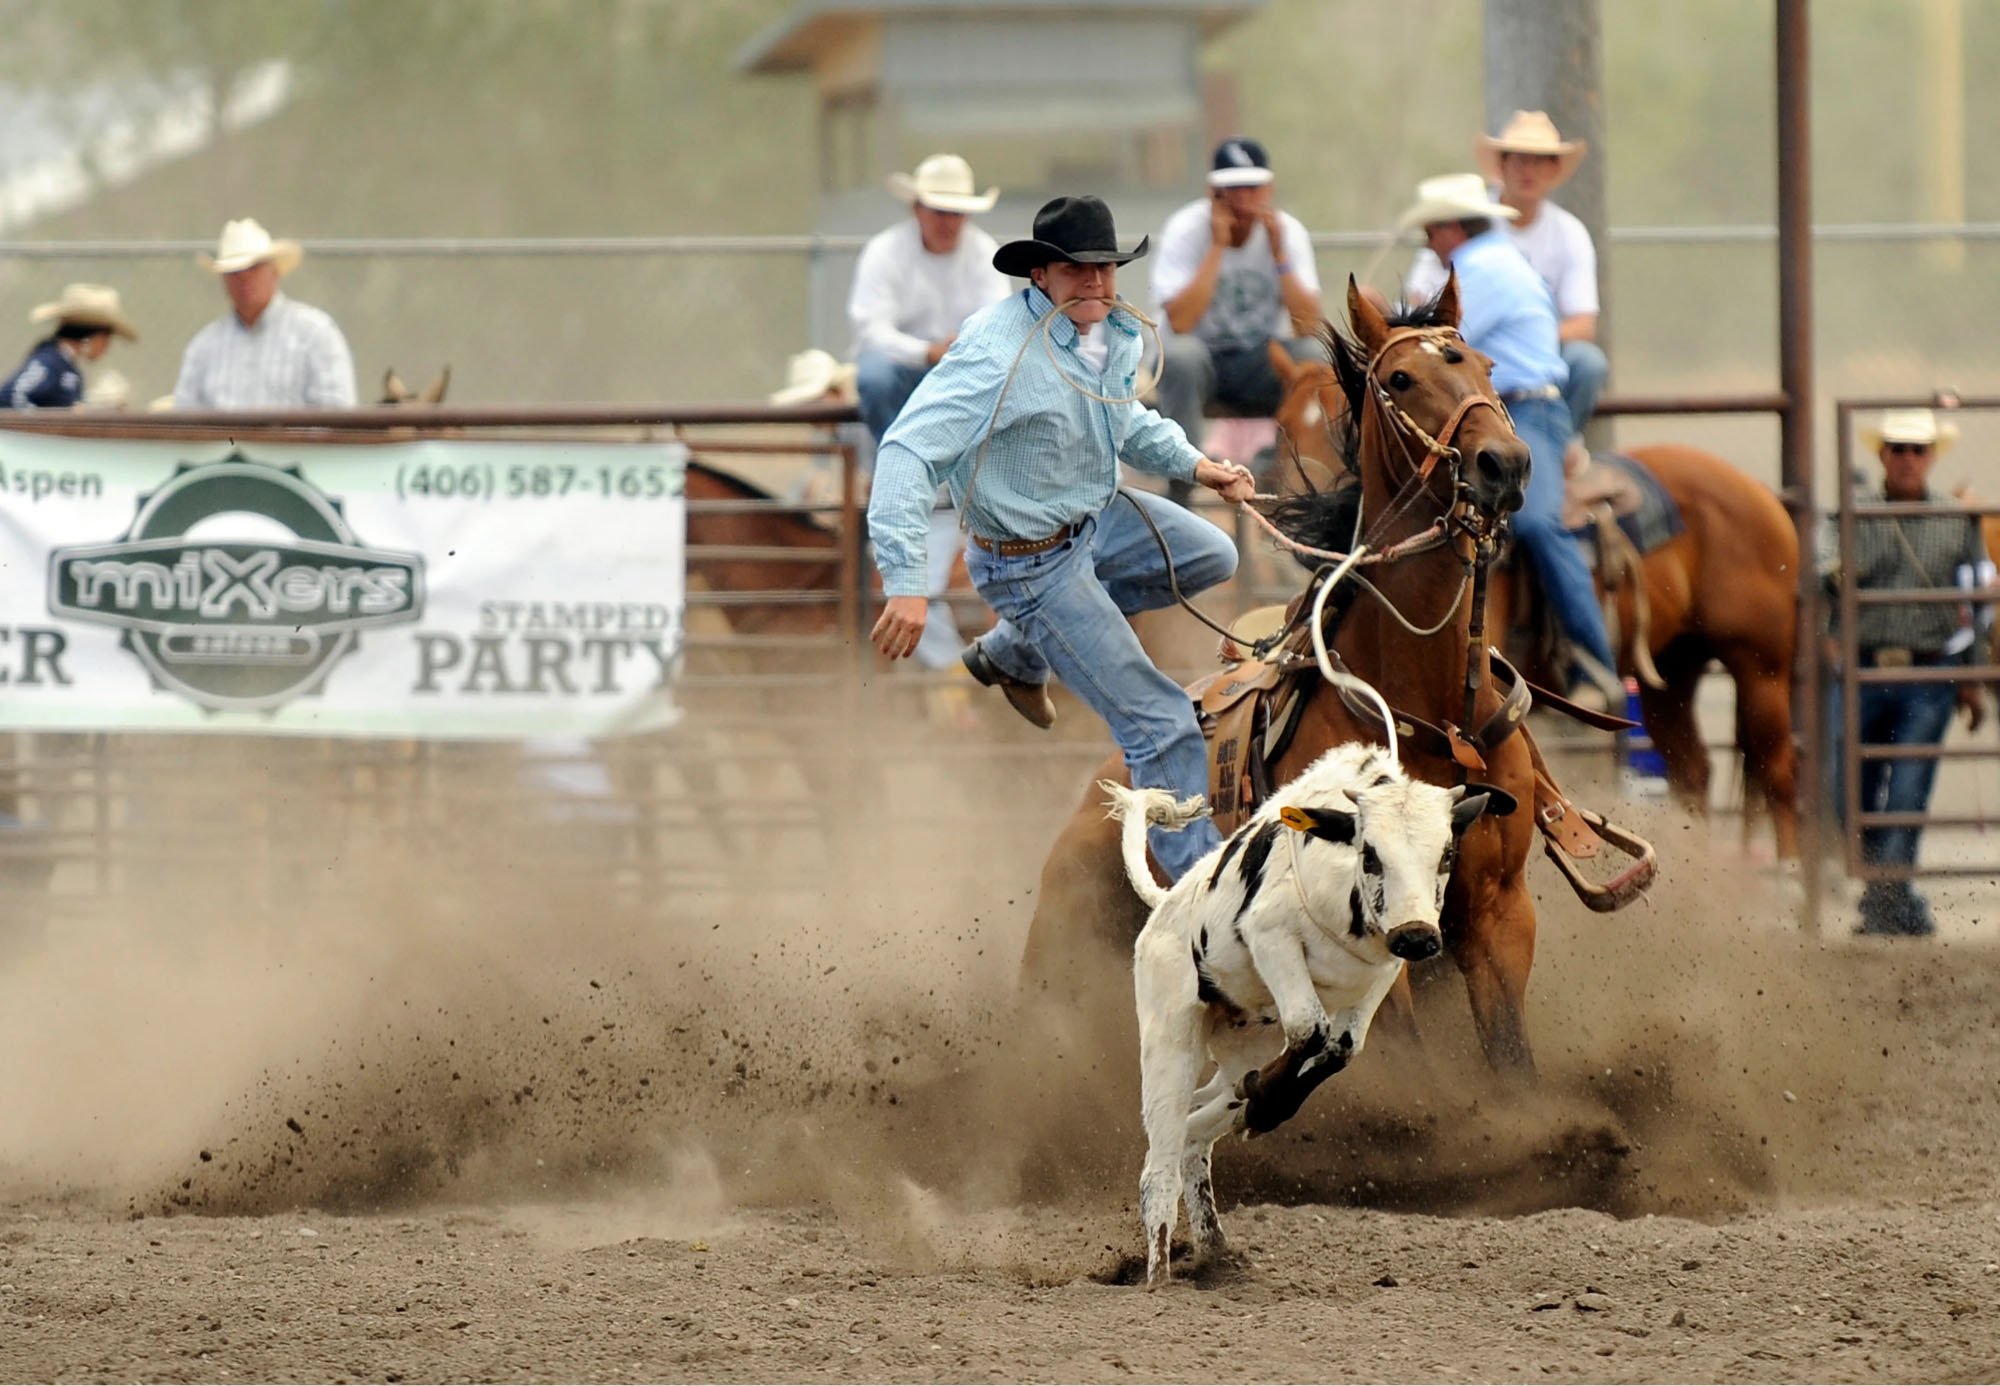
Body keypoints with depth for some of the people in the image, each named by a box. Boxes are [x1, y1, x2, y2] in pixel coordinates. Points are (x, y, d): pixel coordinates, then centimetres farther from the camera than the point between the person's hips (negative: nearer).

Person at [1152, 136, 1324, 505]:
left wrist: (1279, 252, -24)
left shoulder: (1288, 231, -8)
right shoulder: (1187, 229, -15)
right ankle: (1180, 488, -25)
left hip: (1260, 364, 2)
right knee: (1181, 354, -36)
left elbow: (1307, 325, -18)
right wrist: (1218, 246, -27)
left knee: (1313, 356, -28)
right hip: (1200, 355, -2)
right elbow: (1180, 323, -29)